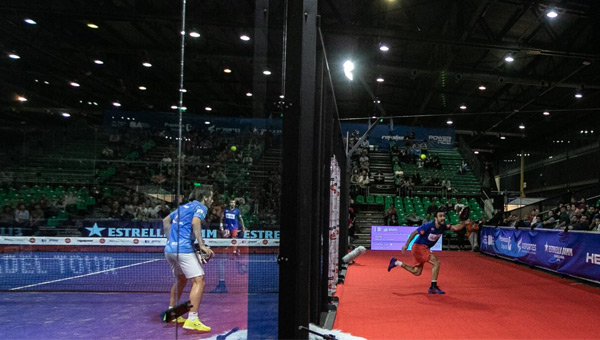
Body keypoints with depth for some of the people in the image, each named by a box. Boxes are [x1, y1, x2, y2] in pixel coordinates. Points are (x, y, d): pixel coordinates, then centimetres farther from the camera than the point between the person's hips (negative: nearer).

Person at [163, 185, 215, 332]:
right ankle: (192, 320, -17)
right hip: (184, 249, -9)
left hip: (169, 249, 9)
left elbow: (166, 221, 30)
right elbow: (195, 222, -20)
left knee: (181, 279, 26)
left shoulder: (183, 206, 23)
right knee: (199, 280, -9)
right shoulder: (200, 207, -1)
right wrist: (202, 245, -24)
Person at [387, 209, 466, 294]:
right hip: (419, 246, -9)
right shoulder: (429, 226, -22)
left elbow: (456, 228, -6)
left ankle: (396, 262, 26)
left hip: (425, 249, 9)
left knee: (417, 272, 15)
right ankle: (433, 287, -11)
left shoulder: (443, 226, -2)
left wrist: (464, 224, -25)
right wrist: (406, 245, -22)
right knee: (436, 263, -19)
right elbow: (414, 233, -18)